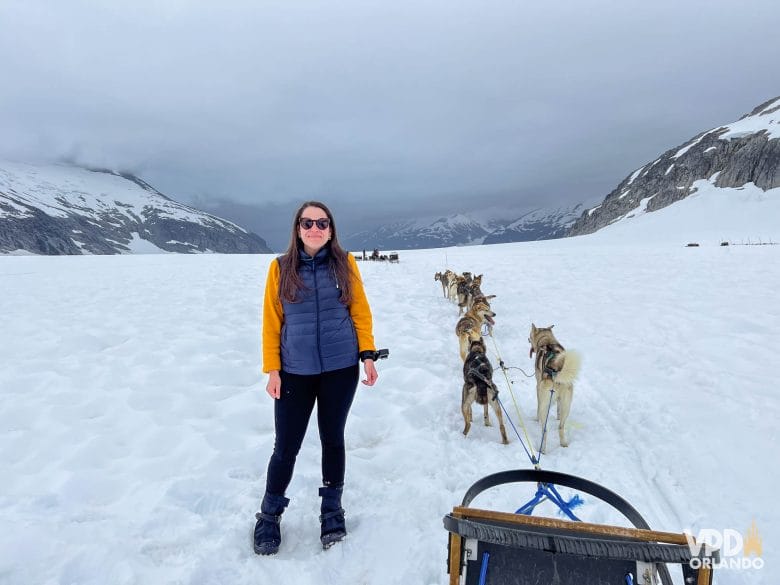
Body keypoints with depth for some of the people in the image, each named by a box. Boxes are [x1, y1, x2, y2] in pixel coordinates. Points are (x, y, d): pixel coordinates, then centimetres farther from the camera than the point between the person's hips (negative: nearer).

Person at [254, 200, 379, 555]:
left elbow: (360, 312, 3)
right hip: (295, 372, 0)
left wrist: (367, 355, -2)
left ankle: (332, 509, 34)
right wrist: (272, 369, -2)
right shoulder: (281, 267, 0)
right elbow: (271, 321, 1)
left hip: (340, 369, 1)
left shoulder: (345, 264, 0)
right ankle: (270, 515, 31)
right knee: (287, 446, 6)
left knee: (332, 439, 14)